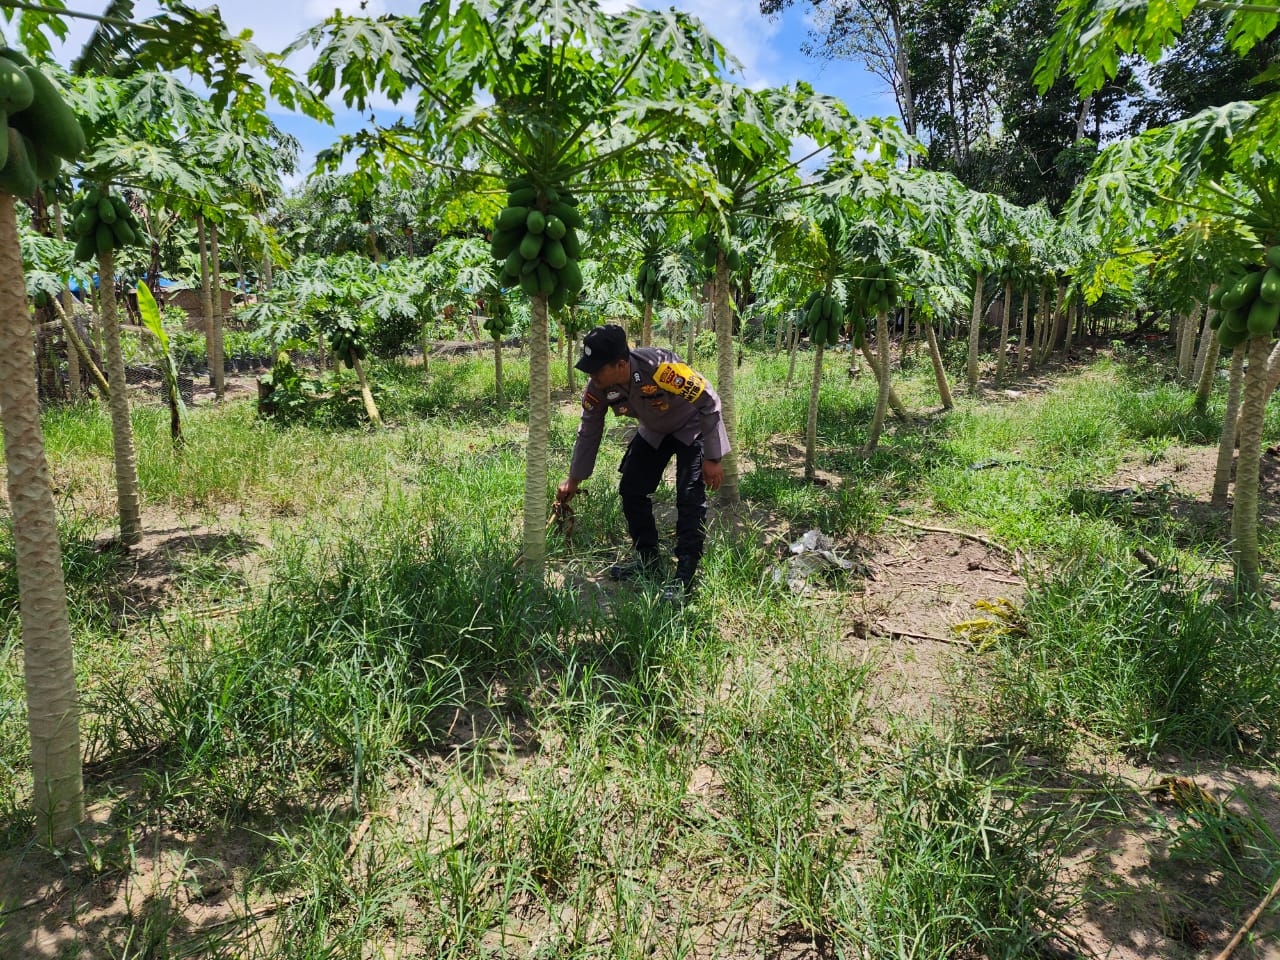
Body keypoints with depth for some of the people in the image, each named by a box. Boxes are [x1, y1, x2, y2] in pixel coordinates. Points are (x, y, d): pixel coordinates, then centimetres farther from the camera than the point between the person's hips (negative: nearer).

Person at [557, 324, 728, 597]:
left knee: (690, 497, -17)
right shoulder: (598, 387, -22)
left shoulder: (662, 367, -41)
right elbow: (589, 432, -4)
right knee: (631, 490, 1)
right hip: (654, 431, 6)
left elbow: (709, 404, -28)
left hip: (692, 427, -6)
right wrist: (573, 481, 3)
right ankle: (649, 562, 17)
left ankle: (685, 576, -9)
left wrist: (712, 459, -23)